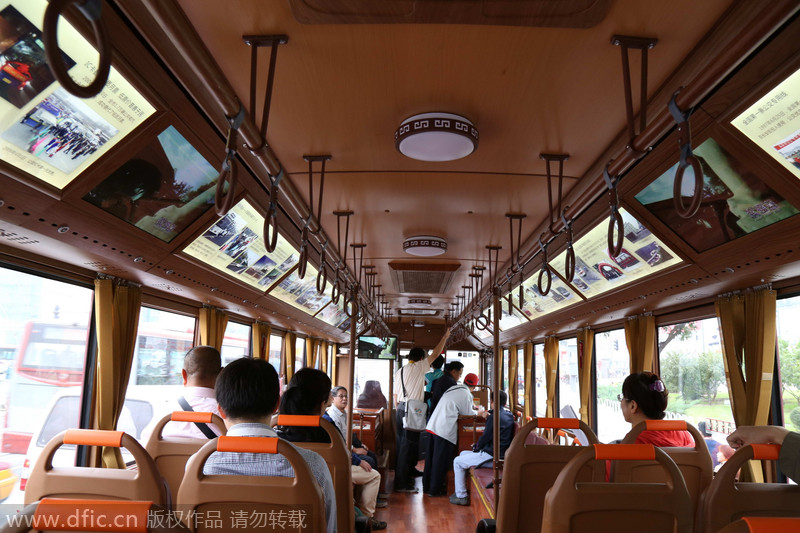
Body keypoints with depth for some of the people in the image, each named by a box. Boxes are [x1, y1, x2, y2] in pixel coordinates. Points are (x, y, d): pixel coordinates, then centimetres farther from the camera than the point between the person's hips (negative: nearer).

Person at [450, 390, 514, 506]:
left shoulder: (494, 417, -19)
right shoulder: (509, 415, 7)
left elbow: (486, 437, -14)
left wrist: (477, 447, 3)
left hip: (491, 455, -9)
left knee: (457, 462, 1)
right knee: (463, 454, 22)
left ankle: (461, 496, 5)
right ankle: (461, 490, 26)